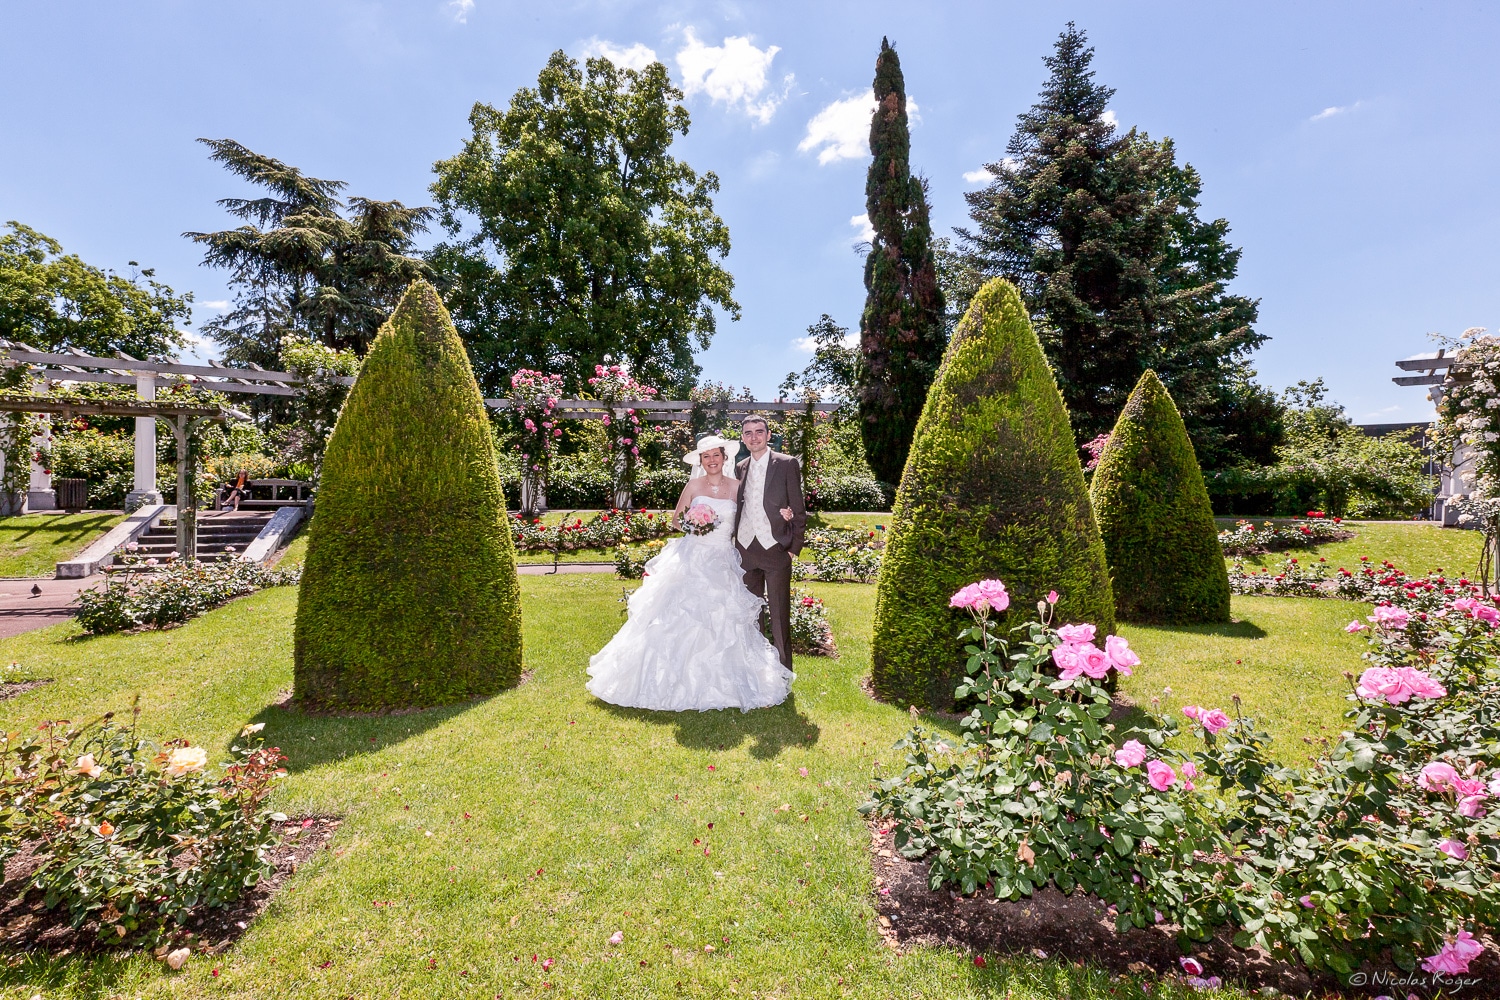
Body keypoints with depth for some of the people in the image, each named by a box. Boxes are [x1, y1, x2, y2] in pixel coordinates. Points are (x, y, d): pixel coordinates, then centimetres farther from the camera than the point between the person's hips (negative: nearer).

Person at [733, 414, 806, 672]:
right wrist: (734, 546, 7)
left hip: (775, 549, -4)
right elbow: (738, 508, 14)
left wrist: (795, 548, -7)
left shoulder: (787, 464, -2)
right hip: (745, 550, 5)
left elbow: (799, 509, -3)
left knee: (779, 615, 1)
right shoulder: (740, 468, 12)